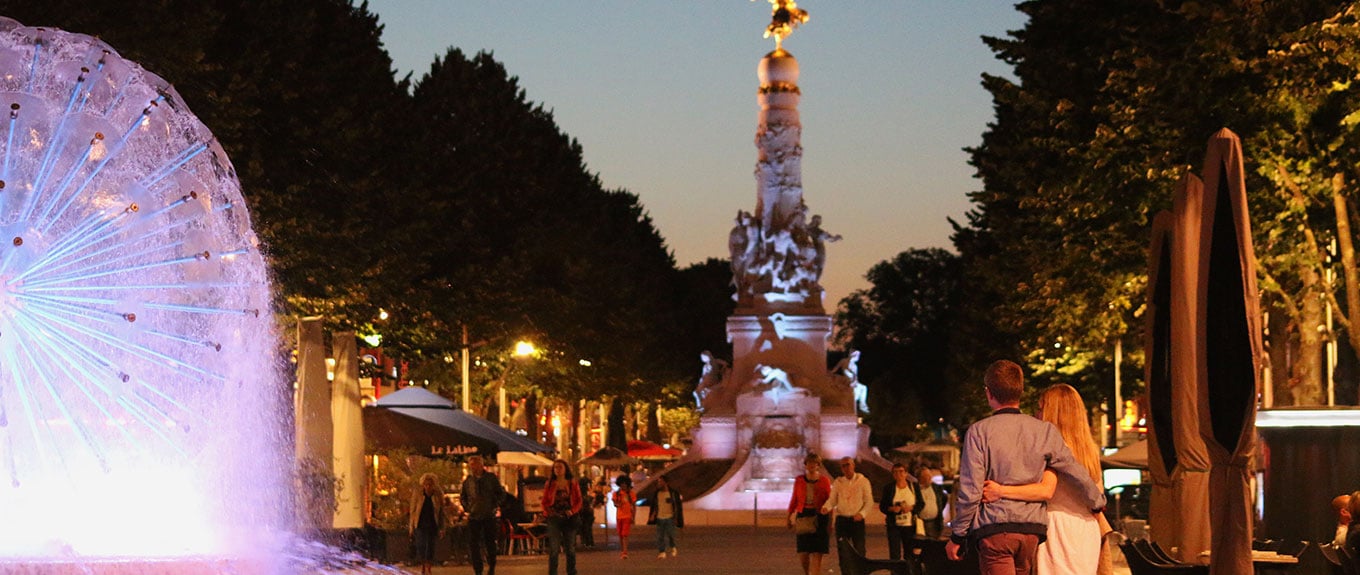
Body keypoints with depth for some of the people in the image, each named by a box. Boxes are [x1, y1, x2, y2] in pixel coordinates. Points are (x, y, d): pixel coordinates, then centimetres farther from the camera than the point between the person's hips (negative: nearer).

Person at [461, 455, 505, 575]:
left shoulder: (491, 478, 2)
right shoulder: (467, 481, 6)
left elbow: (501, 493, 8)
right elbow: (463, 497, 20)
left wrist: (494, 505, -4)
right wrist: (467, 507, 4)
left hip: (489, 516, -2)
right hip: (473, 517, 2)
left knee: (490, 543, 2)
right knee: (473, 545, -1)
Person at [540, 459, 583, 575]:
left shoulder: (573, 484, 5)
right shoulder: (549, 485, 6)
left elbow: (578, 501, 4)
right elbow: (545, 502, 8)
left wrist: (572, 511, -13)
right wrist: (548, 512, -10)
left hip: (569, 518, 0)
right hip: (554, 519, 0)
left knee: (570, 549, 6)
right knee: (553, 549, -6)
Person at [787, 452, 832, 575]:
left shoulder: (824, 481, 0)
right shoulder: (799, 481, 5)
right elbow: (794, 500, 11)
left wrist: (830, 523, -2)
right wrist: (789, 517, 5)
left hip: (819, 518, -2)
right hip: (803, 518, 2)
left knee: (817, 554, -7)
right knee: (803, 554, 2)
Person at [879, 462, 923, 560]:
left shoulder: (914, 487, 6)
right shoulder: (888, 488, 5)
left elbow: (921, 504, 5)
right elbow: (882, 506, 5)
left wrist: (911, 508, -14)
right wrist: (891, 509, -15)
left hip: (910, 525, 1)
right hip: (893, 525, -1)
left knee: (910, 553, 5)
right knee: (894, 554, -6)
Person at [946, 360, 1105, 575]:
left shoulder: (979, 431, -6)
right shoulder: (1045, 431, 5)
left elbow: (970, 492, -8)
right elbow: (1079, 475, 11)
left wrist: (957, 536, 2)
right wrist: (1098, 502, 32)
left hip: (994, 528, -4)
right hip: (1032, 529, 5)